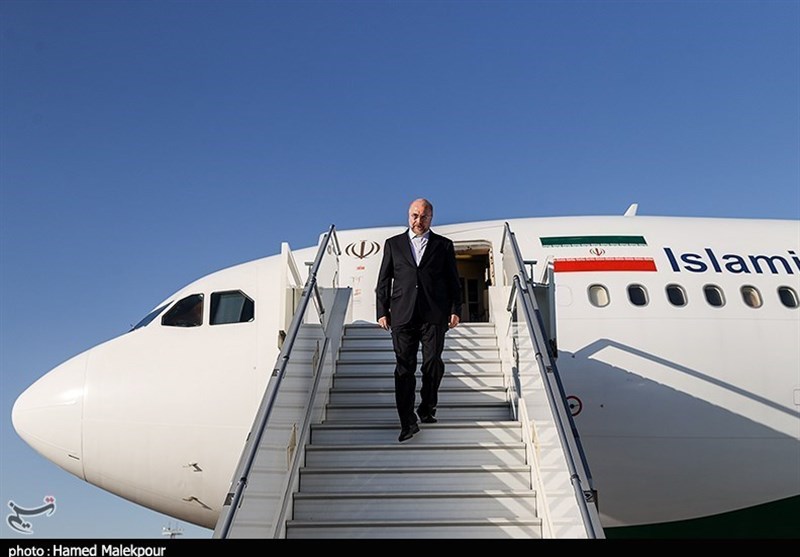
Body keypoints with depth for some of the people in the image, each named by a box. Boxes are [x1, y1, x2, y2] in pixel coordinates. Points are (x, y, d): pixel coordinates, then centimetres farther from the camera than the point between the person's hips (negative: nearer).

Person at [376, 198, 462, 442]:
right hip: (402, 315, 1)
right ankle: (408, 422, 1)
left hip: (434, 315, 0)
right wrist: (382, 311, 5)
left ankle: (427, 408, 18)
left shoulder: (444, 245, 12)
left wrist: (455, 310, 2)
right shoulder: (393, 244, 14)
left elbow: (453, 280, 11)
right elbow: (384, 281, 12)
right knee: (404, 367, -2)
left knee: (433, 362, -6)